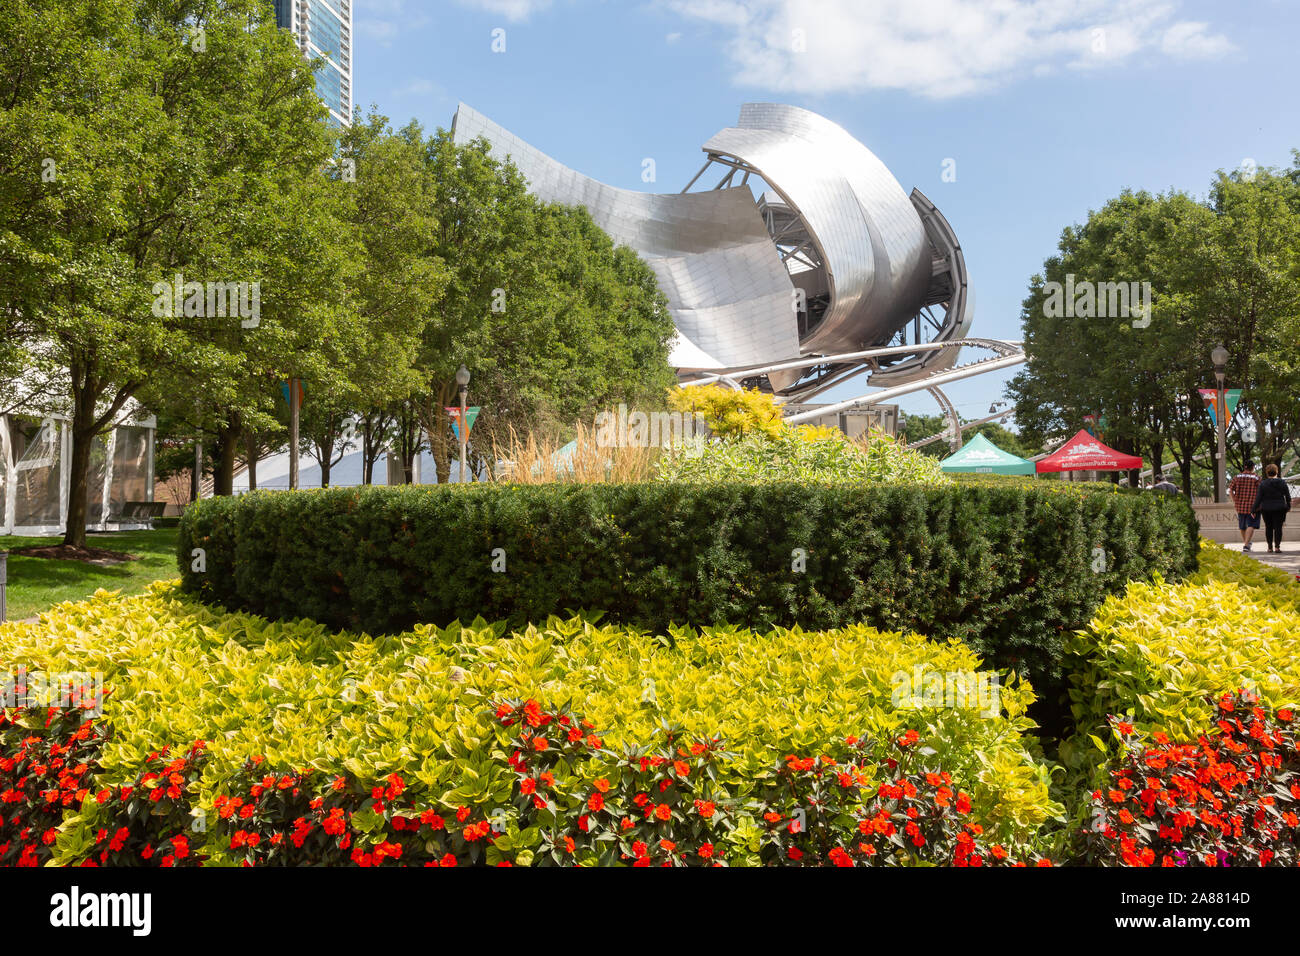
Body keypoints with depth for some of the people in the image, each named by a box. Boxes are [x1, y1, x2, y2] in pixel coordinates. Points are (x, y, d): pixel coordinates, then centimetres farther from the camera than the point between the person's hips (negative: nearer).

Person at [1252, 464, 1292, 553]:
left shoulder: (1263, 484, -7)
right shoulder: (1282, 483, -1)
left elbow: (1258, 498, -8)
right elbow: (1288, 496, 6)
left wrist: (1255, 510, -3)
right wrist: (1288, 506, 22)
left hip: (1266, 509, 0)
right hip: (1279, 509, 1)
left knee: (1268, 528, 9)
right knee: (1278, 527, 2)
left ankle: (1270, 547, 10)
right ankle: (1277, 546, -8)